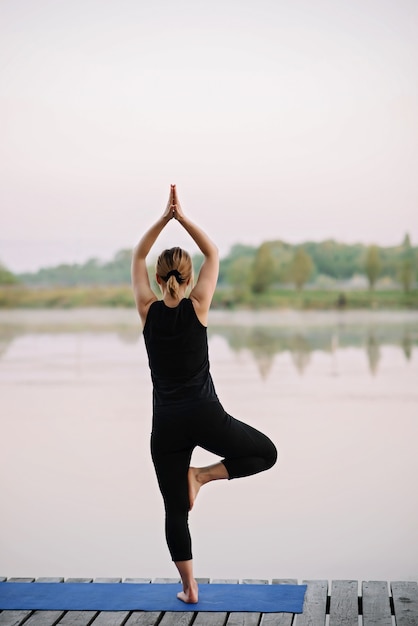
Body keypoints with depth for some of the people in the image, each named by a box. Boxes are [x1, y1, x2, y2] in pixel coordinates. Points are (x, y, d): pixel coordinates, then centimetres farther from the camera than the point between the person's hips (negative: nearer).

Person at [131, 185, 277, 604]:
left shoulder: (148, 310, -1)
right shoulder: (197, 306, -5)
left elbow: (137, 257, 11)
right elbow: (213, 254, 7)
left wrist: (165, 217, 7)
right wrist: (183, 217, 5)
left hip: (166, 423, 2)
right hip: (205, 415, -2)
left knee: (175, 509, 9)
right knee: (266, 453, 17)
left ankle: (189, 588, 9)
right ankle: (202, 475, 1)